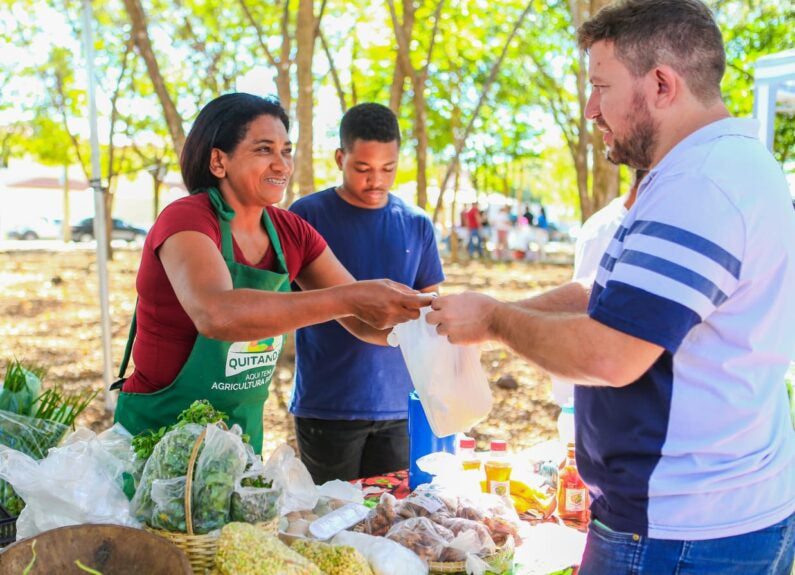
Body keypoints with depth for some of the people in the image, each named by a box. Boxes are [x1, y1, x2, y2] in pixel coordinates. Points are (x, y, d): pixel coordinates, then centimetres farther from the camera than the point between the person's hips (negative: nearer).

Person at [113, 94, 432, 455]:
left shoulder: (291, 233, 0)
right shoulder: (185, 220, -19)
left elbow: (364, 322, -1)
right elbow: (215, 313, -38)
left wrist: (416, 319, -23)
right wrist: (349, 298, -42)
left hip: (245, 431, 6)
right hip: (160, 431, -5)